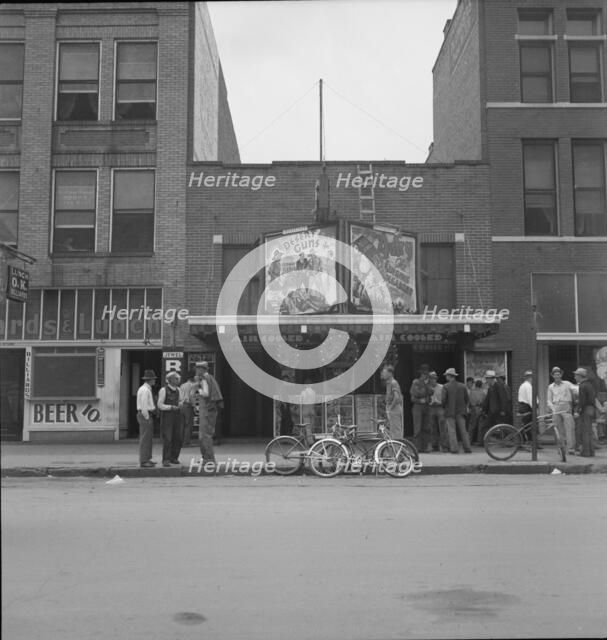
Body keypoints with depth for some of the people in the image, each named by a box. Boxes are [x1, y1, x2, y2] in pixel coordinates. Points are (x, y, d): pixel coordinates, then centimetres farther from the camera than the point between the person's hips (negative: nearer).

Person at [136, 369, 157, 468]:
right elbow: (144, 406, -19)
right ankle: (143, 461, -6)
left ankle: (147, 459, 20)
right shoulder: (145, 390, -16)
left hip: (144, 415, 11)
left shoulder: (143, 389, 16)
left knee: (147, 438, 14)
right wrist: (147, 419, -17)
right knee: (145, 438, -8)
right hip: (146, 415, -11)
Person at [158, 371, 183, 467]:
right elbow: (160, 405, -11)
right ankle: (166, 461, 0)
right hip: (166, 416, -6)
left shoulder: (177, 390, 10)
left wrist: (180, 404, -1)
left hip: (176, 416, 6)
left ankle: (173, 458, 20)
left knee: (178, 438, 6)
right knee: (167, 439, -7)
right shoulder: (163, 390, -9)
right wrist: (171, 407, -20)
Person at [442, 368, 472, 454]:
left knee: (451, 431, -2)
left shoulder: (446, 387, -6)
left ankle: (454, 448, -9)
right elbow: (466, 399, 6)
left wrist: (444, 406, 9)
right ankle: (467, 448, 5)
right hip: (461, 411, 4)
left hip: (450, 411, -4)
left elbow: (444, 399, -10)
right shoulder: (462, 386, 5)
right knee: (463, 430, 8)